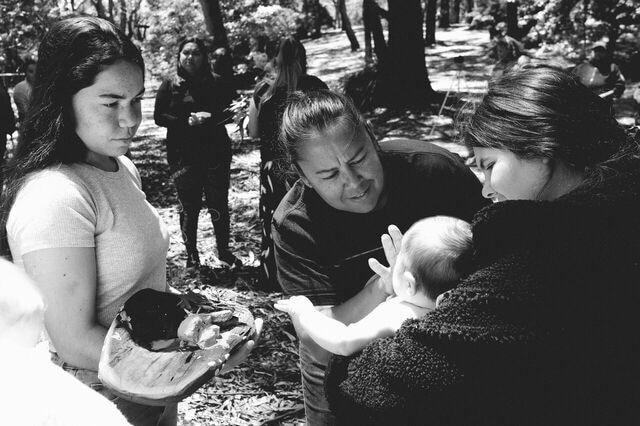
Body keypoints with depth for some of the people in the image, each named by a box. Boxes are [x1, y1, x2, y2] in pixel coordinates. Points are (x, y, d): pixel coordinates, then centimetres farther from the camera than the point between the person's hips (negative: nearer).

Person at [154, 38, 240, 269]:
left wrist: (210, 117, -15)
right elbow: (159, 117, 0)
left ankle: (224, 251, 21)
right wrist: (187, 122, -14)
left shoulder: (216, 83, 6)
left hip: (216, 153, 1)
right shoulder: (169, 86, 5)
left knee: (219, 205, 4)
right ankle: (192, 255, 18)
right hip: (183, 155, 0)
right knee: (189, 207, 4)